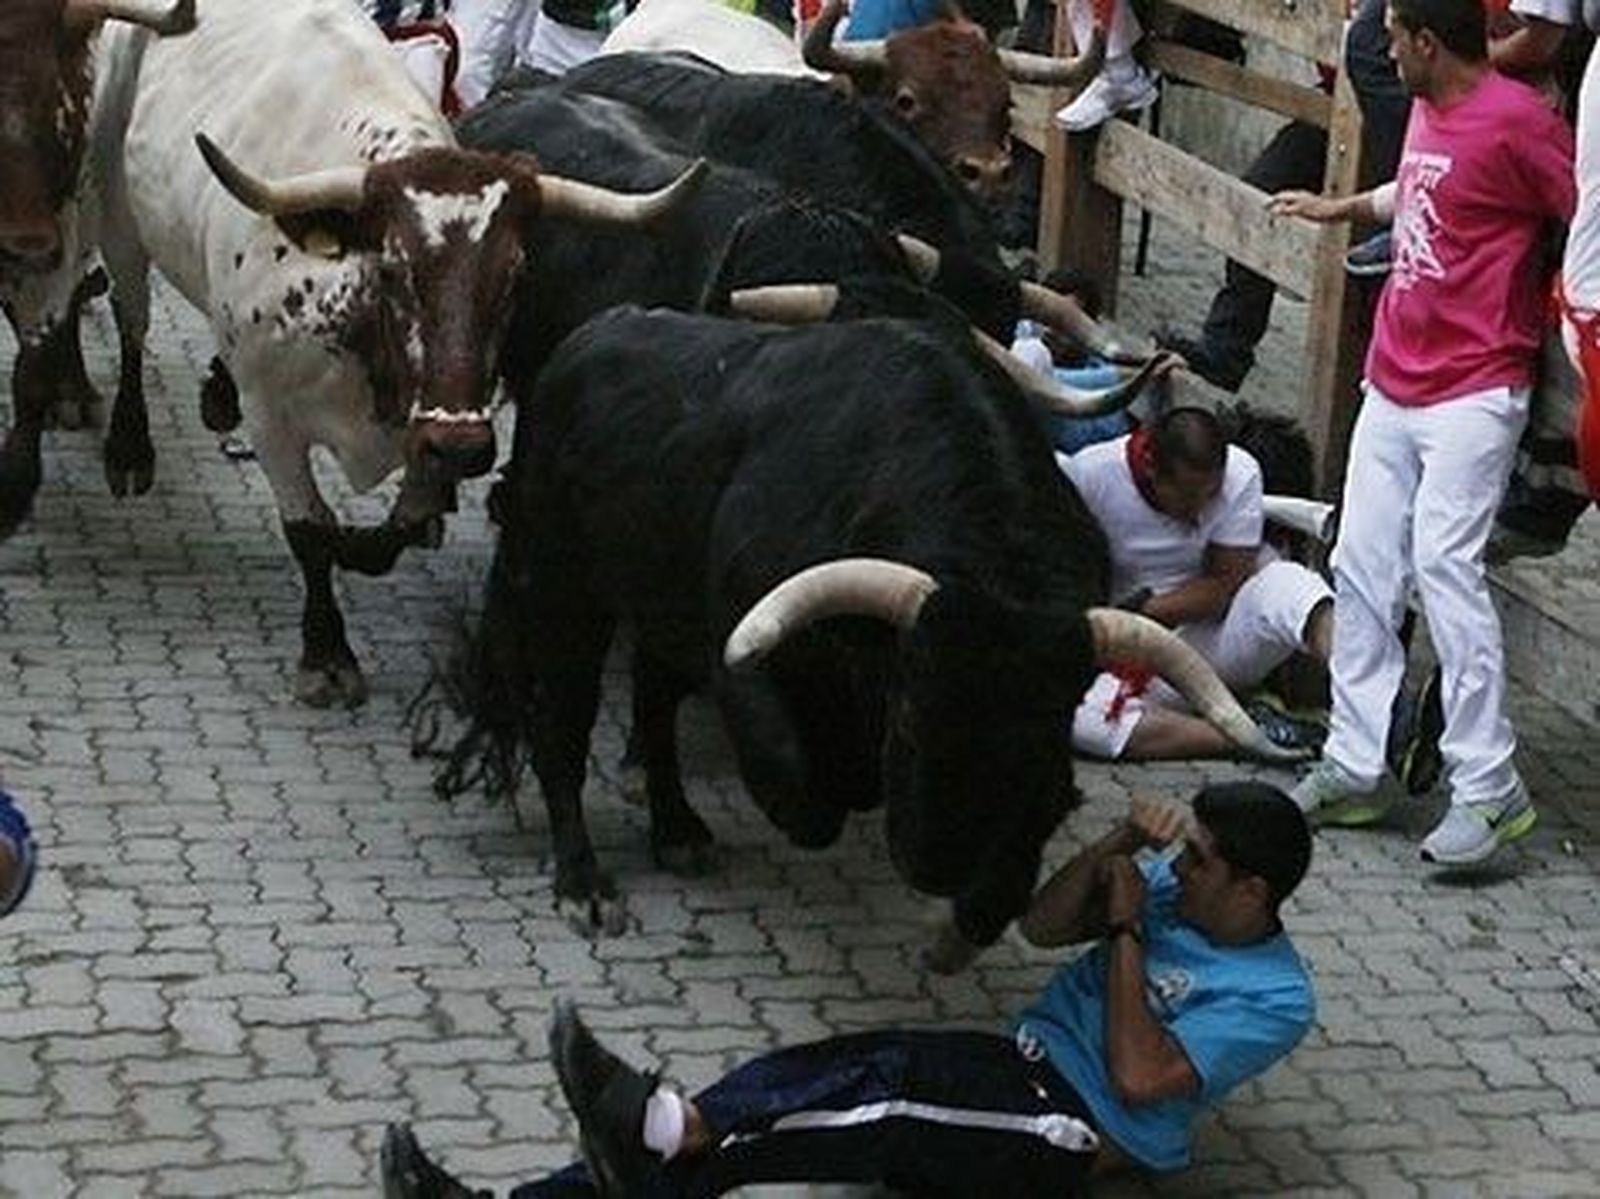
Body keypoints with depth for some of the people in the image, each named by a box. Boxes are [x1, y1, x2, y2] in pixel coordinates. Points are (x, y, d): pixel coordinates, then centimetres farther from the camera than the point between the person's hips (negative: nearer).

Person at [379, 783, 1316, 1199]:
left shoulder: (1274, 1000, -10)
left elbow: (1142, 1077, -20)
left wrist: (1128, 932, -12)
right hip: (1020, 1066, 7)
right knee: (806, 1077, -15)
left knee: (885, 1093, -35)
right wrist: (1123, 847, -4)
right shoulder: (1179, 891, 13)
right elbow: (1044, 925, 11)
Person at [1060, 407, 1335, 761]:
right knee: (1080, 717, -32)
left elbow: (1226, 586, -11)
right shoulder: (1090, 475, -14)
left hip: (1216, 633, 0)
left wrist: (1142, 610, -21)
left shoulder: (1240, 475, -13)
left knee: (1286, 584, -30)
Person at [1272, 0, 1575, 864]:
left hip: (1471, 392, -9)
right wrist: (1340, 209, 41)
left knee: (1443, 565, -16)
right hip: (1393, 380, 9)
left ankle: (1488, 788, -12)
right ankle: (1353, 768, 14)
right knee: (1362, 569, 7)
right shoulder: (1427, 109, 10)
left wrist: (1547, 309, -8)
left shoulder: (1515, 120, -17)